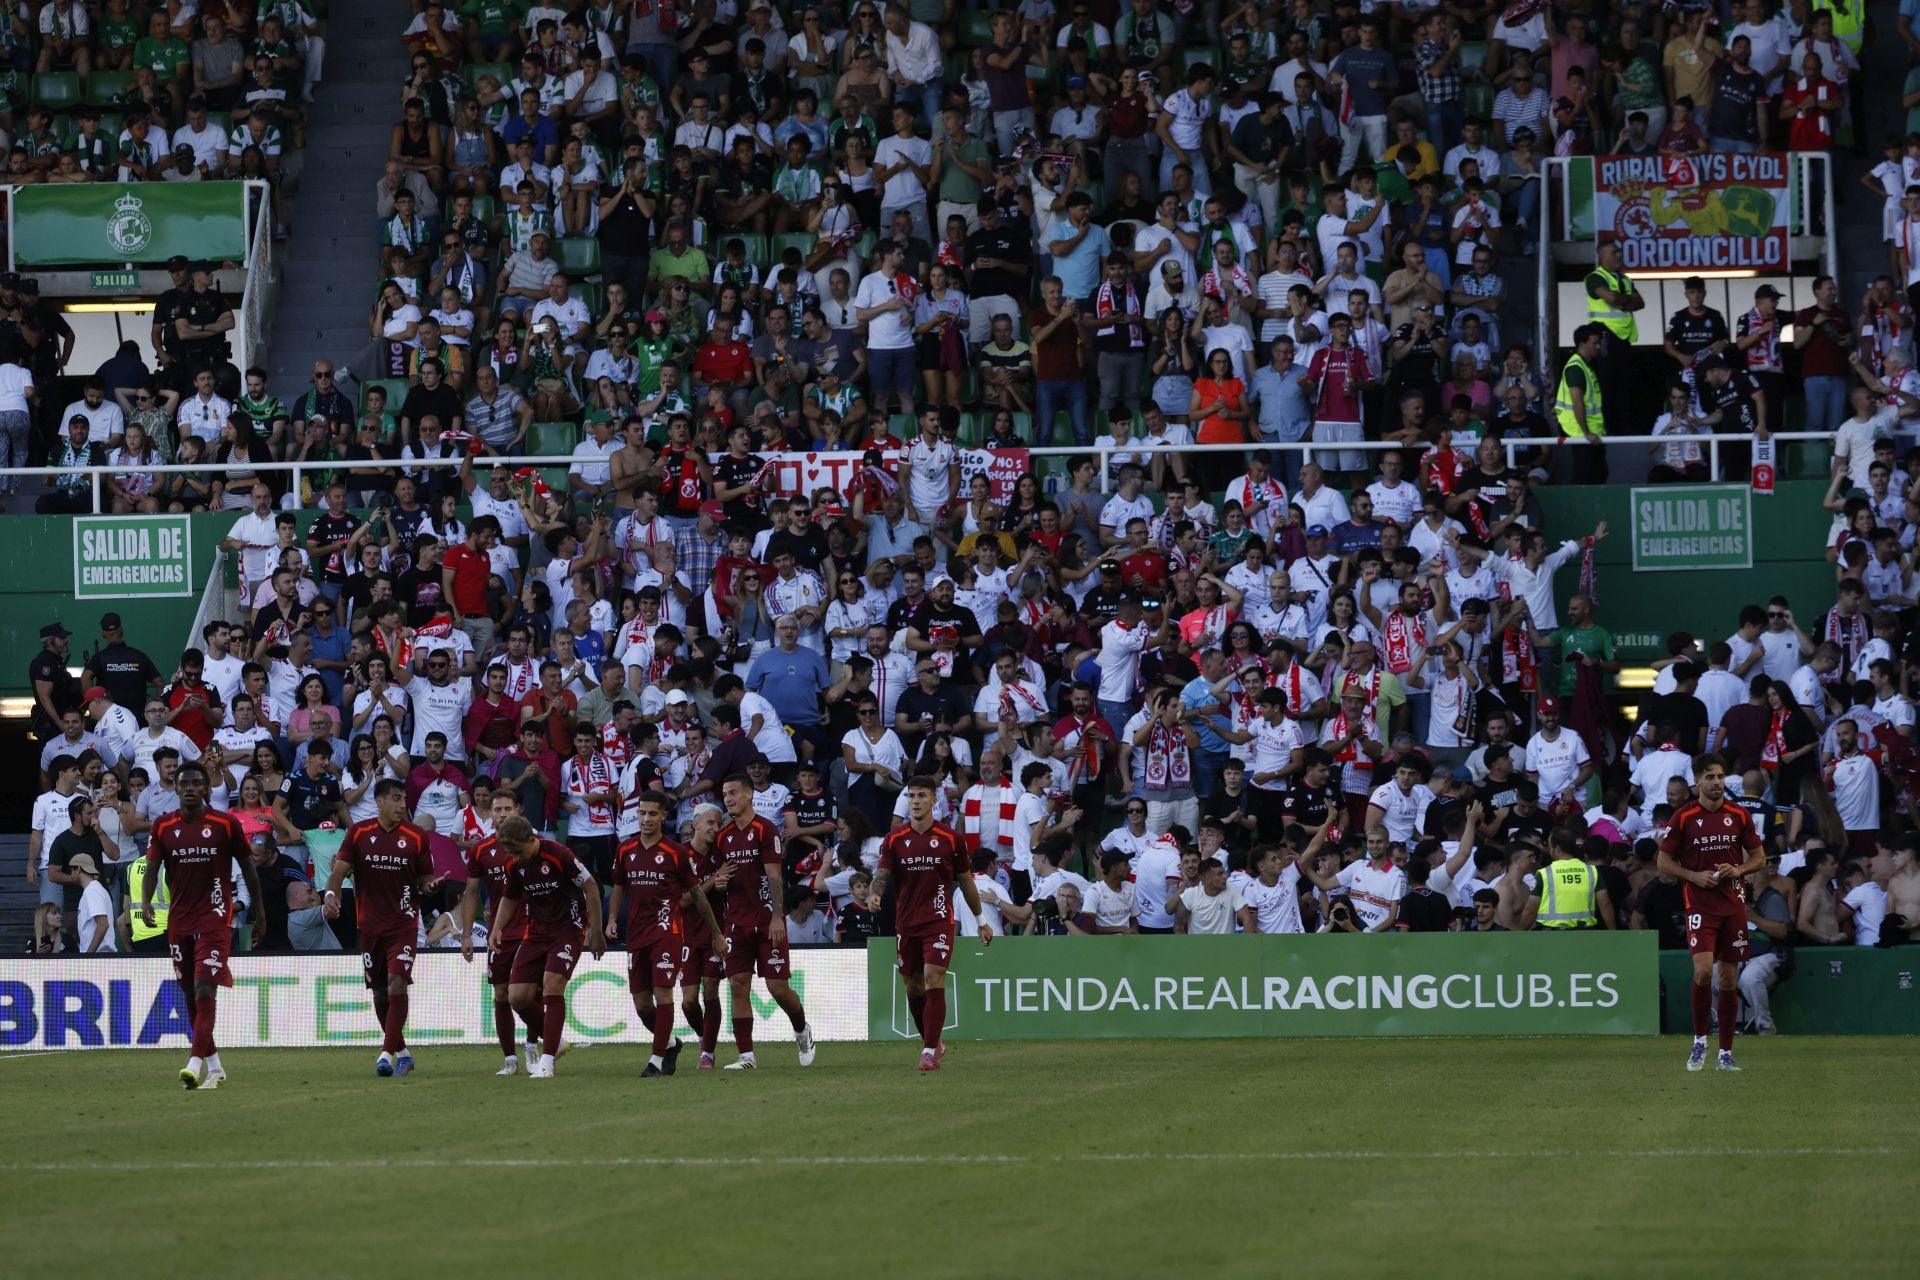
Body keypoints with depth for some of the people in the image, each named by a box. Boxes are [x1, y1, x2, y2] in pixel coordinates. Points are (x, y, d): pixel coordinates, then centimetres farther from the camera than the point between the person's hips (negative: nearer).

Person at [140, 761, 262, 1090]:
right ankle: (213, 1066, 20)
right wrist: (145, 902, -20)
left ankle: (196, 1062, -25)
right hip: (178, 921, 4)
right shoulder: (163, 827, 5)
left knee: (205, 990, -17)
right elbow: (152, 868, -1)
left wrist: (260, 914, 6)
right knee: (191, 997, 9)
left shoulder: (226, 824, -2)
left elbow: (248, 868, 5)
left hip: (214, 918, -4)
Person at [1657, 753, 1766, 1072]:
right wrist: (1695, 876, -12)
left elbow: (1759, 857, 13)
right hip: (1700, 905, -3)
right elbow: (1664, 863, 2)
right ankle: (1699, 1040, -2)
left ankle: (1726, 1052, 12)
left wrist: (1738, 870, -8)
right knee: (1703, 970, -20)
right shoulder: (1683, 817, -3)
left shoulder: (1739, 815, 5)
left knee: (1729, 979, 5)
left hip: (1733, 904, 3)